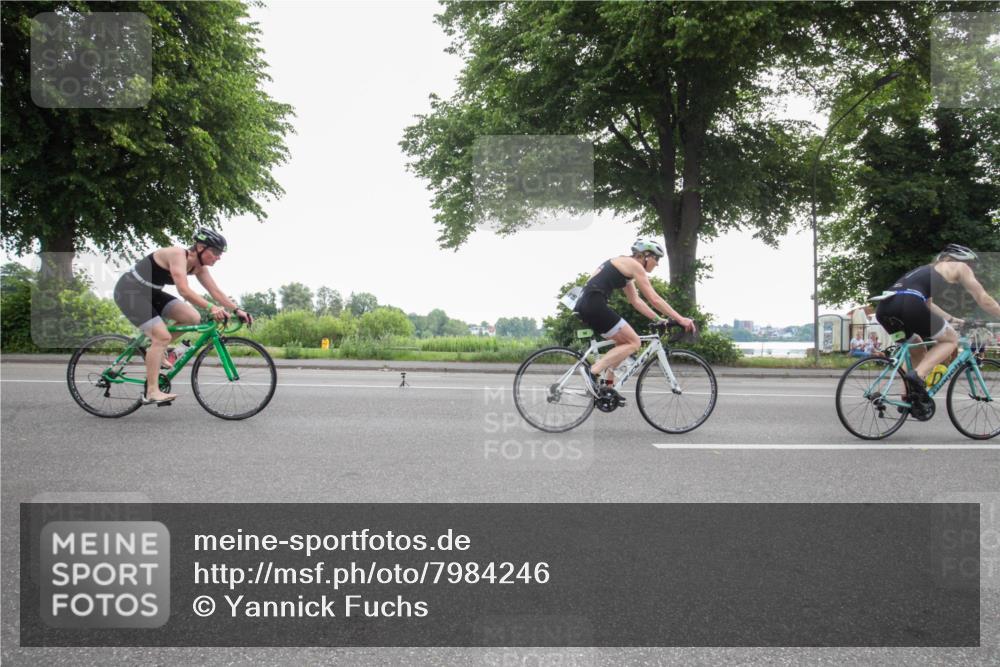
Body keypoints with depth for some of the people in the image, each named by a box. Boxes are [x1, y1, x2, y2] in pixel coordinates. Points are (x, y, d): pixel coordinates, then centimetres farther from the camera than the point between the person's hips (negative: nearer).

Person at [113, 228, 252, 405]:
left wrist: (237, 310, -12)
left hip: (150, 293, 8)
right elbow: (184, 291, -36)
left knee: (193, 318, -6)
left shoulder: (198, 267, 0)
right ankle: (151, 392, -15)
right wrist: (211, 308, -45)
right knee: (162, 337, -19)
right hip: (130, 291, -8)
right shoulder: (178, 255, -25)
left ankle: (157, 350, 11)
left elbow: (216, 291, -1)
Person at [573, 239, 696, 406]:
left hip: (584, 304, 10)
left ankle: (608, 386, 17)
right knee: (633, 342, -3)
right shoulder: (633, 264, -3)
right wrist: (680, 319, -1)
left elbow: (636, 301, 26)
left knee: (623, 341, 20)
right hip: (594, 304, -10)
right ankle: (594, 372, -12)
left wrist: (658, 319, 21)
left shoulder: (624, 266, 25)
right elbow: (654, 299, -5)